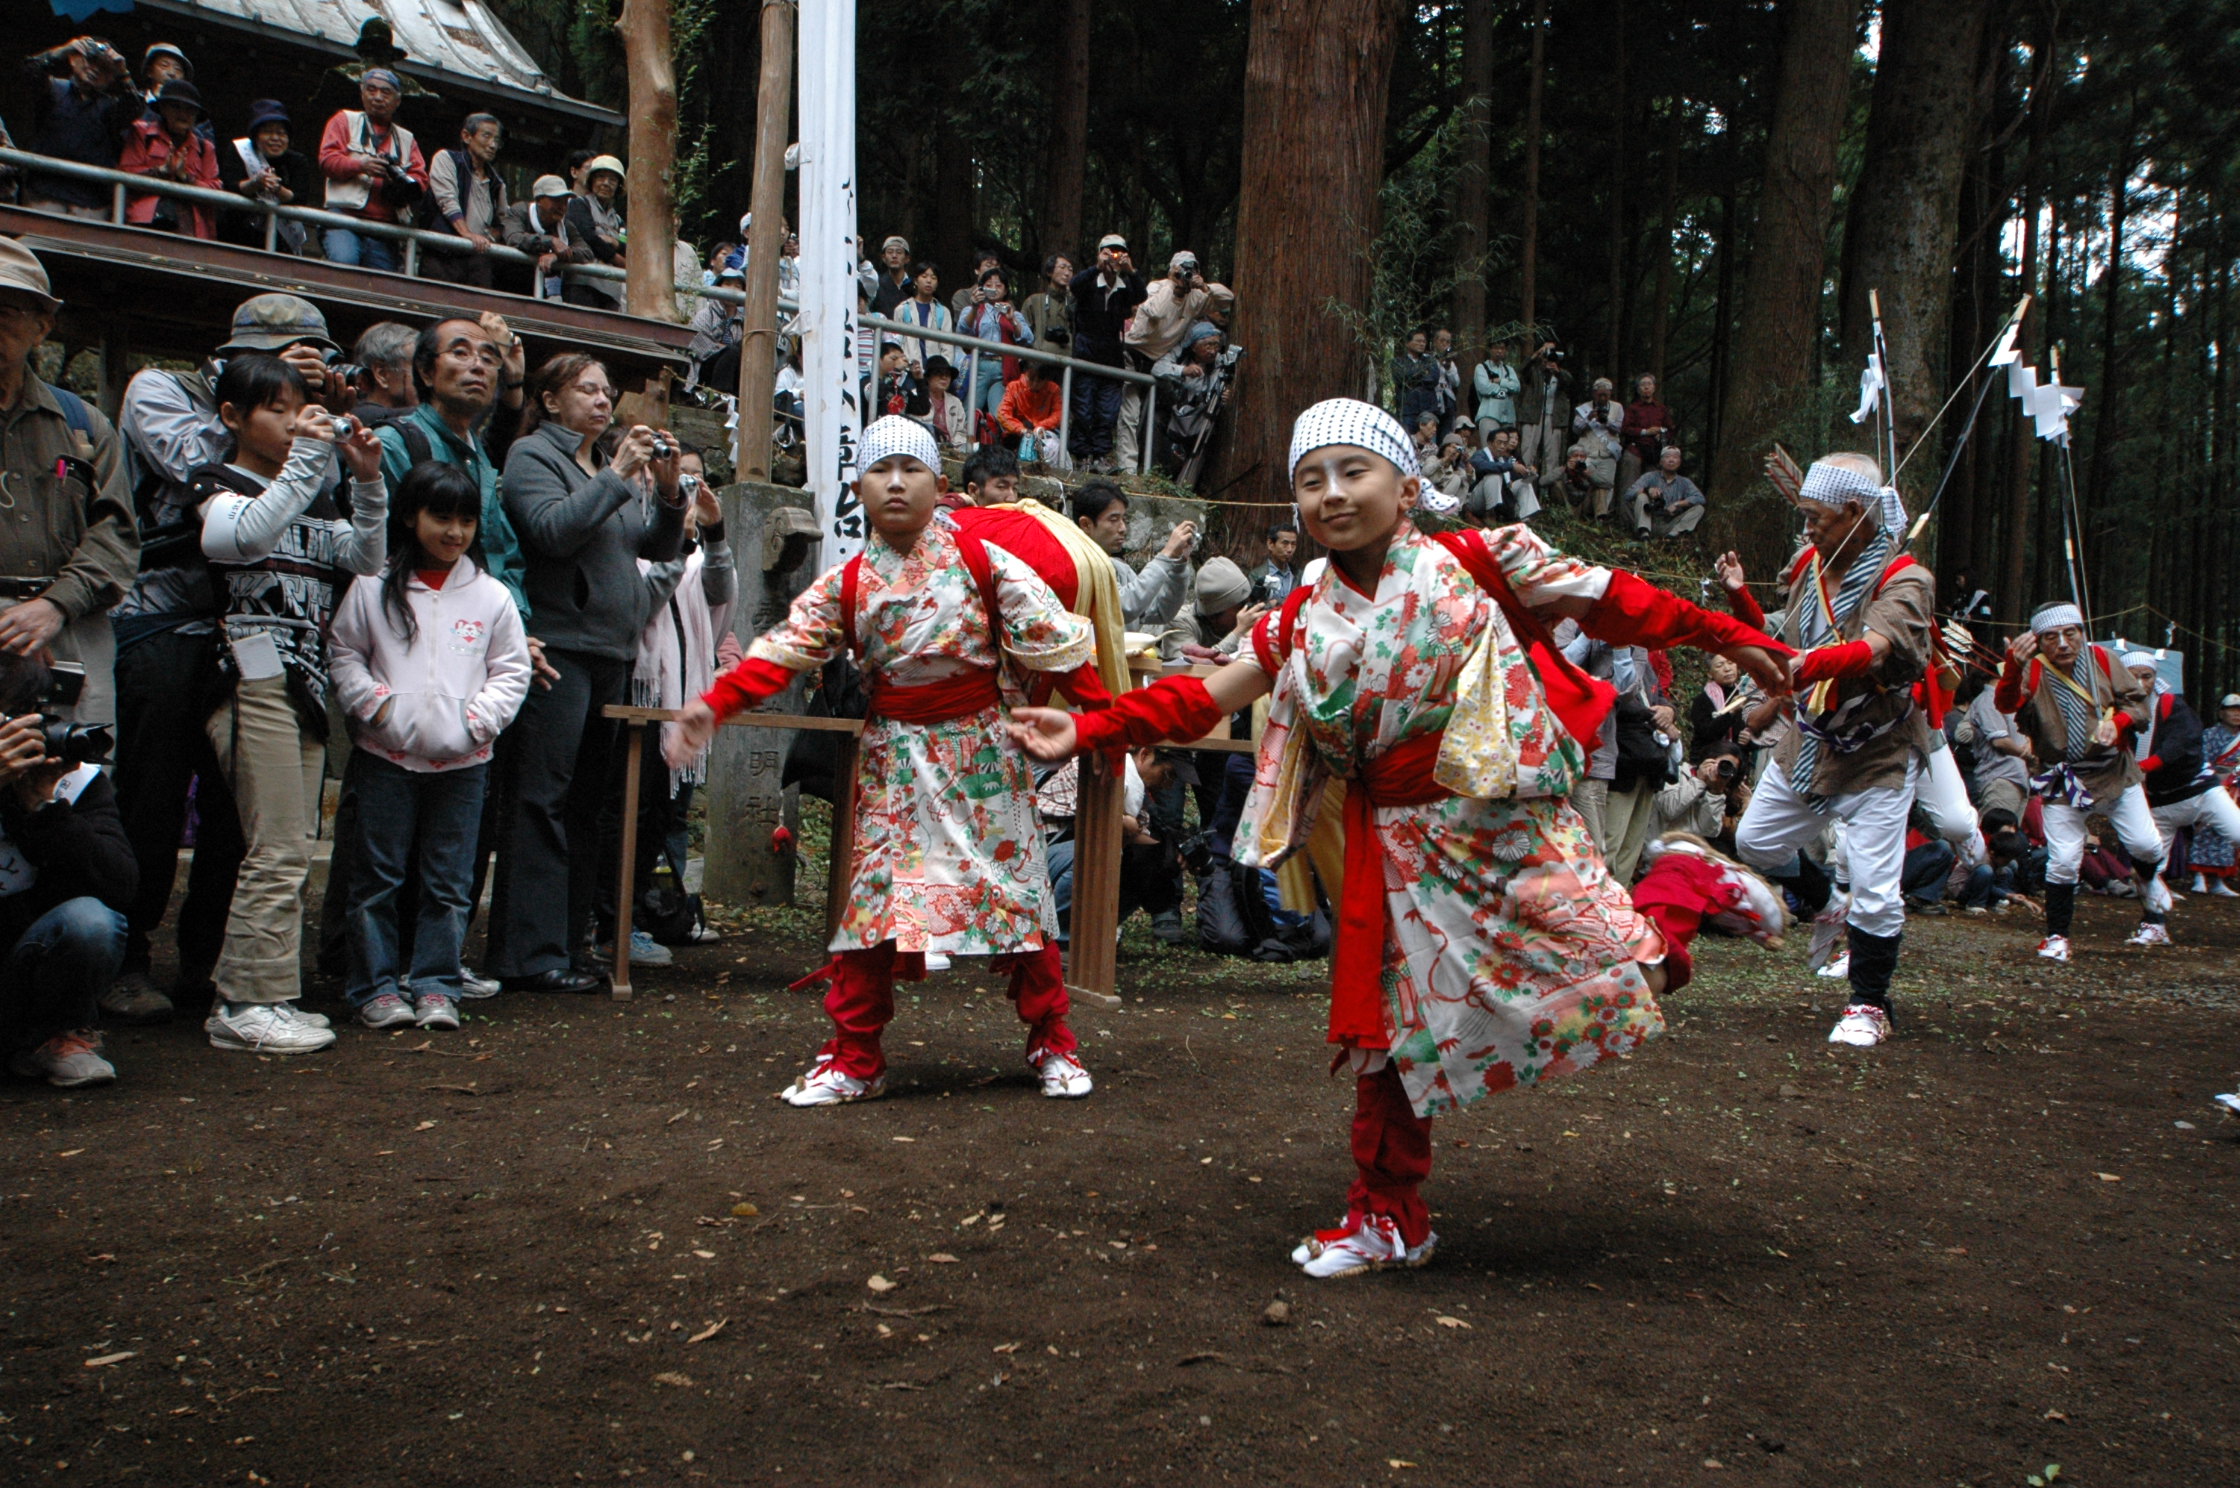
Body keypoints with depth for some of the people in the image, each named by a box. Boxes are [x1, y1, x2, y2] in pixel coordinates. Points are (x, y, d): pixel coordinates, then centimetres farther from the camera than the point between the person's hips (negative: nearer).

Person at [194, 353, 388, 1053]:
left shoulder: (312, 499, 20)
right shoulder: (220, 489, -1)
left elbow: (366, 559, 10)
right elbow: (247, 535, -23)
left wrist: (368, 482, -2)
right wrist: (308, 457, -22)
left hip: (307, 680, 8)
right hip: (254, 678, -8)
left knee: (292, 848, 9)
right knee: (279, 849, -11)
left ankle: (254, 994, 15)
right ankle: (248, 1003, -5)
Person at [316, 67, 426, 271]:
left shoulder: (406, 138, 25)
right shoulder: (345, 120, 15)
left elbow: (421, 177, 13)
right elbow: (327, 159, 1)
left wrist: (405, 184, -12)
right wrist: (360, 166, -18)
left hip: (385, 227, 4)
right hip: (344, 216, -4)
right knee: (344, 262, -31)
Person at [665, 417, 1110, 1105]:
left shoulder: (982, 562, -3)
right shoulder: (846, 585, 2)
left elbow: (1053, 636, -2)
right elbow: (780, 650, -3)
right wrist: (712, 705, -15)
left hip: (981, 745, -1)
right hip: (894, 755, 2)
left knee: (1018, 886, 2)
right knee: (872, 894, -3)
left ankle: (1052, 1043, 18)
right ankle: (853, 1061, 7)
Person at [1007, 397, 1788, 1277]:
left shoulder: (1477, 565, -7)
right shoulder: (1303, 624, 4)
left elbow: (1605, 600, -1)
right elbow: (1201, 699, 2)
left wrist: (1727, 636, 3)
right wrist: (1087, 731, -9)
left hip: (1508, 820, -3)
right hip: (1400, 847, 4)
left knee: (1617, 975, -10)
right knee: (1393, 1023, 7)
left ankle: (1684, 886, 27)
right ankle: (1388, 1217, 24)